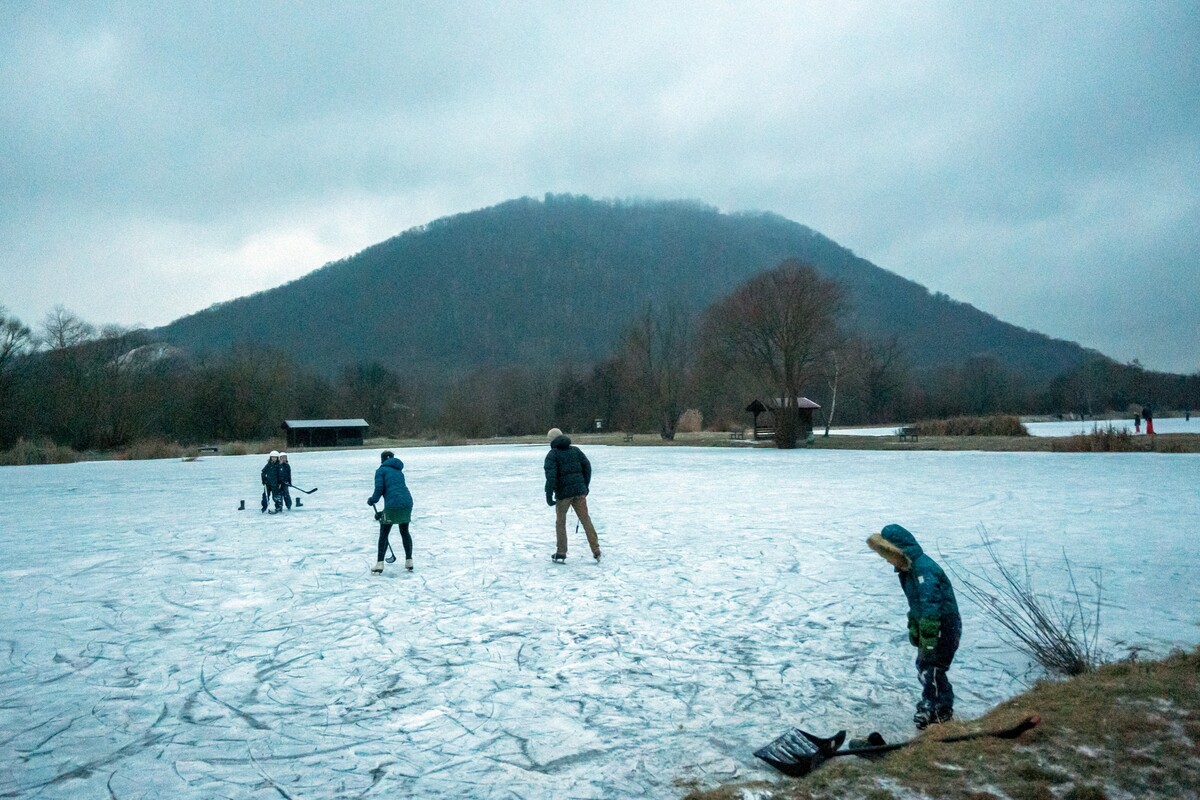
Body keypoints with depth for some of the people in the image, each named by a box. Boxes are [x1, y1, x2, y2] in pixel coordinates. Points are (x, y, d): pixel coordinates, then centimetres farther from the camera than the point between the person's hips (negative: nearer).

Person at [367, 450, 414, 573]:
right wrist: (383, 513, 30)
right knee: (405, 532, 20)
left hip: (393, 504, -6)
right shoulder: (399, 471, 23)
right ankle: (409, 563, 23)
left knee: (383, 534, 7)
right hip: (407, 502, 6)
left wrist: (372, 500, 13)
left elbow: (379, 488, -7)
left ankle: (379, 564, 5)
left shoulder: (381, 470, 4)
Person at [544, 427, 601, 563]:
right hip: (579, 491, 3)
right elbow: (587, 466, 7)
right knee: (586, 520, 7)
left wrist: (549, 495, -14)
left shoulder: (552, 455, -4)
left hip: (563, 492, -3)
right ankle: (596, 551, 5)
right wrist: (585, 485, 15)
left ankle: (561, 553, 12)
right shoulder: (575, 450, 9)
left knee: (560, 522, 12)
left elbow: (551, 476, -15)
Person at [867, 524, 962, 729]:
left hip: (944, 627, -10)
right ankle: (930, 703, 33)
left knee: (931, 669, -4)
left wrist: (927, 640, -28)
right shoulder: (909, 568, 5)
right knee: (923, 665, 18)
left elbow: (931, 608, -30)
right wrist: (913, 629, 18)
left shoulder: (924, 570, -27)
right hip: (932, 626, 10)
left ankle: (941, 710, 12)